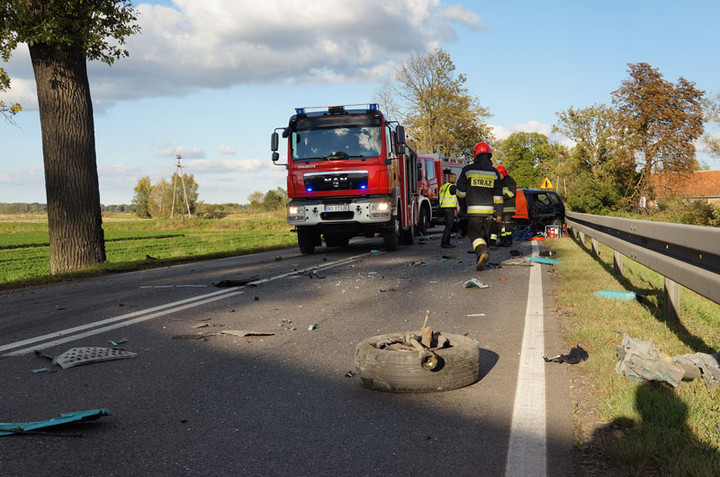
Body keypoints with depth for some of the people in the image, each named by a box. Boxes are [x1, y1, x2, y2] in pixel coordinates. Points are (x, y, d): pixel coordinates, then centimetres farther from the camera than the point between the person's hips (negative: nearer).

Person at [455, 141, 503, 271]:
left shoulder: (468, 170, -1)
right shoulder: (494, 172, 5)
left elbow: (460, 191, 5)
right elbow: (498, 196, 2)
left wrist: (463, 206, 21)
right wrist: (499, 214, 4)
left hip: (474, 210, -3)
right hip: (490, 210, 3)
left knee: (474, 234, 1)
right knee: (485, 235, 14)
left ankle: (482, 252, -25)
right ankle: (481, 261, 20)